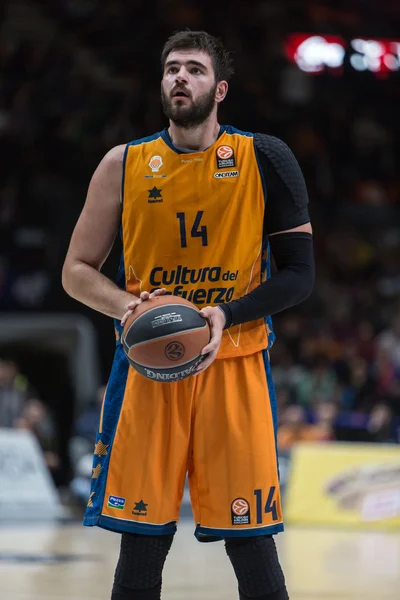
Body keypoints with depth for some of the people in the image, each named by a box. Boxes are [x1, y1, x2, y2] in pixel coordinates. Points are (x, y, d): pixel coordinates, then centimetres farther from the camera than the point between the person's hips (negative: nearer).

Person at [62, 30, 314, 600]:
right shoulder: (125, 164, 5)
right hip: (147, 366, 2)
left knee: (251, 543, -2)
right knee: (141, 543, 1)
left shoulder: (264, 160, 0)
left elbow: (299, 275, 0)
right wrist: (129, 307, -10)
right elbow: (77, 272, 10)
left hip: (234, 364, -1)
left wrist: (225, 315, -15)